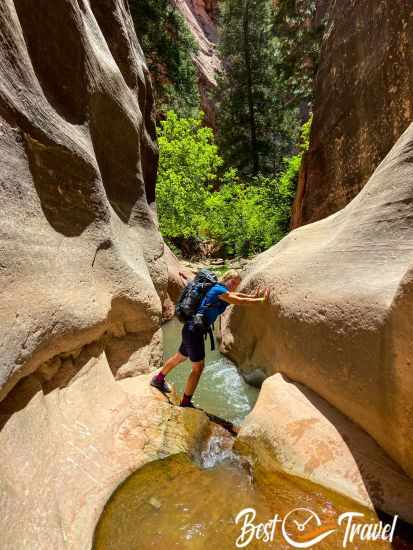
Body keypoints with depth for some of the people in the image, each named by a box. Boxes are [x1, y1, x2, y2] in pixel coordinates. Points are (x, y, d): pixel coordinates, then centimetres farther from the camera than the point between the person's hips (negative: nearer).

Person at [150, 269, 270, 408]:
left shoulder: (219, 289, 10)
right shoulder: (220, 290, -17)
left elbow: (236, 295, 26)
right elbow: (241, 302, -16)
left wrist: (252, 296, 20)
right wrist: (262, 300, -8)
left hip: (191, 329, 10)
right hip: (194, 331, -10)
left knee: (180, 357, 27)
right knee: (198, 367, 1)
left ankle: (158, 379, 49)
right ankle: (185, 402, 17)